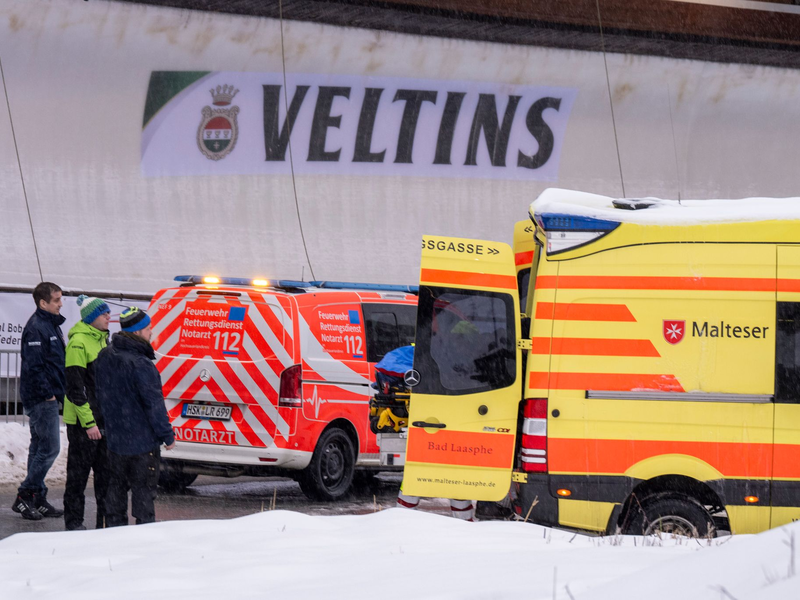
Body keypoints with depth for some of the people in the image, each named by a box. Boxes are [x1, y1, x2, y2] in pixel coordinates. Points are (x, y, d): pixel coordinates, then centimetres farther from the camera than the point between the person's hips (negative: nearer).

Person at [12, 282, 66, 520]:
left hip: (48, 397, 10)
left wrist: (58, 391, 15)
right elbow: (33, 365, -21)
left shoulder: (51, 325, 15)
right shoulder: (36, 328, -16)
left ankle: (38, 500, 17)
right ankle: (24, 498, -6)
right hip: (41, 399, -10)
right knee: (49, 447, -10)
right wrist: (47, 393, -19)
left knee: (39, 447, 12)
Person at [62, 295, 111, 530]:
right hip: (83, 419, -8)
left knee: (106, 470, 11)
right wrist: (88, 422, -20)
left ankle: (106, 519, 17)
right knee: (79, 470, 1)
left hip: (103, 417, 8)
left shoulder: (102, 339, 11)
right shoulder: (78, 342, -15)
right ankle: (73, 522, 9)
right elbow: (75, 386, -18)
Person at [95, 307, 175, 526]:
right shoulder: (140, 365, -22)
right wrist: (167, 435, -11)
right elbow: (154, 404, -19)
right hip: (142, 441, -7)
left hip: (114, 438, 7)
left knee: (116, 486, 16)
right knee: (143, 490, 0)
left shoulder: (104, 357, 5)